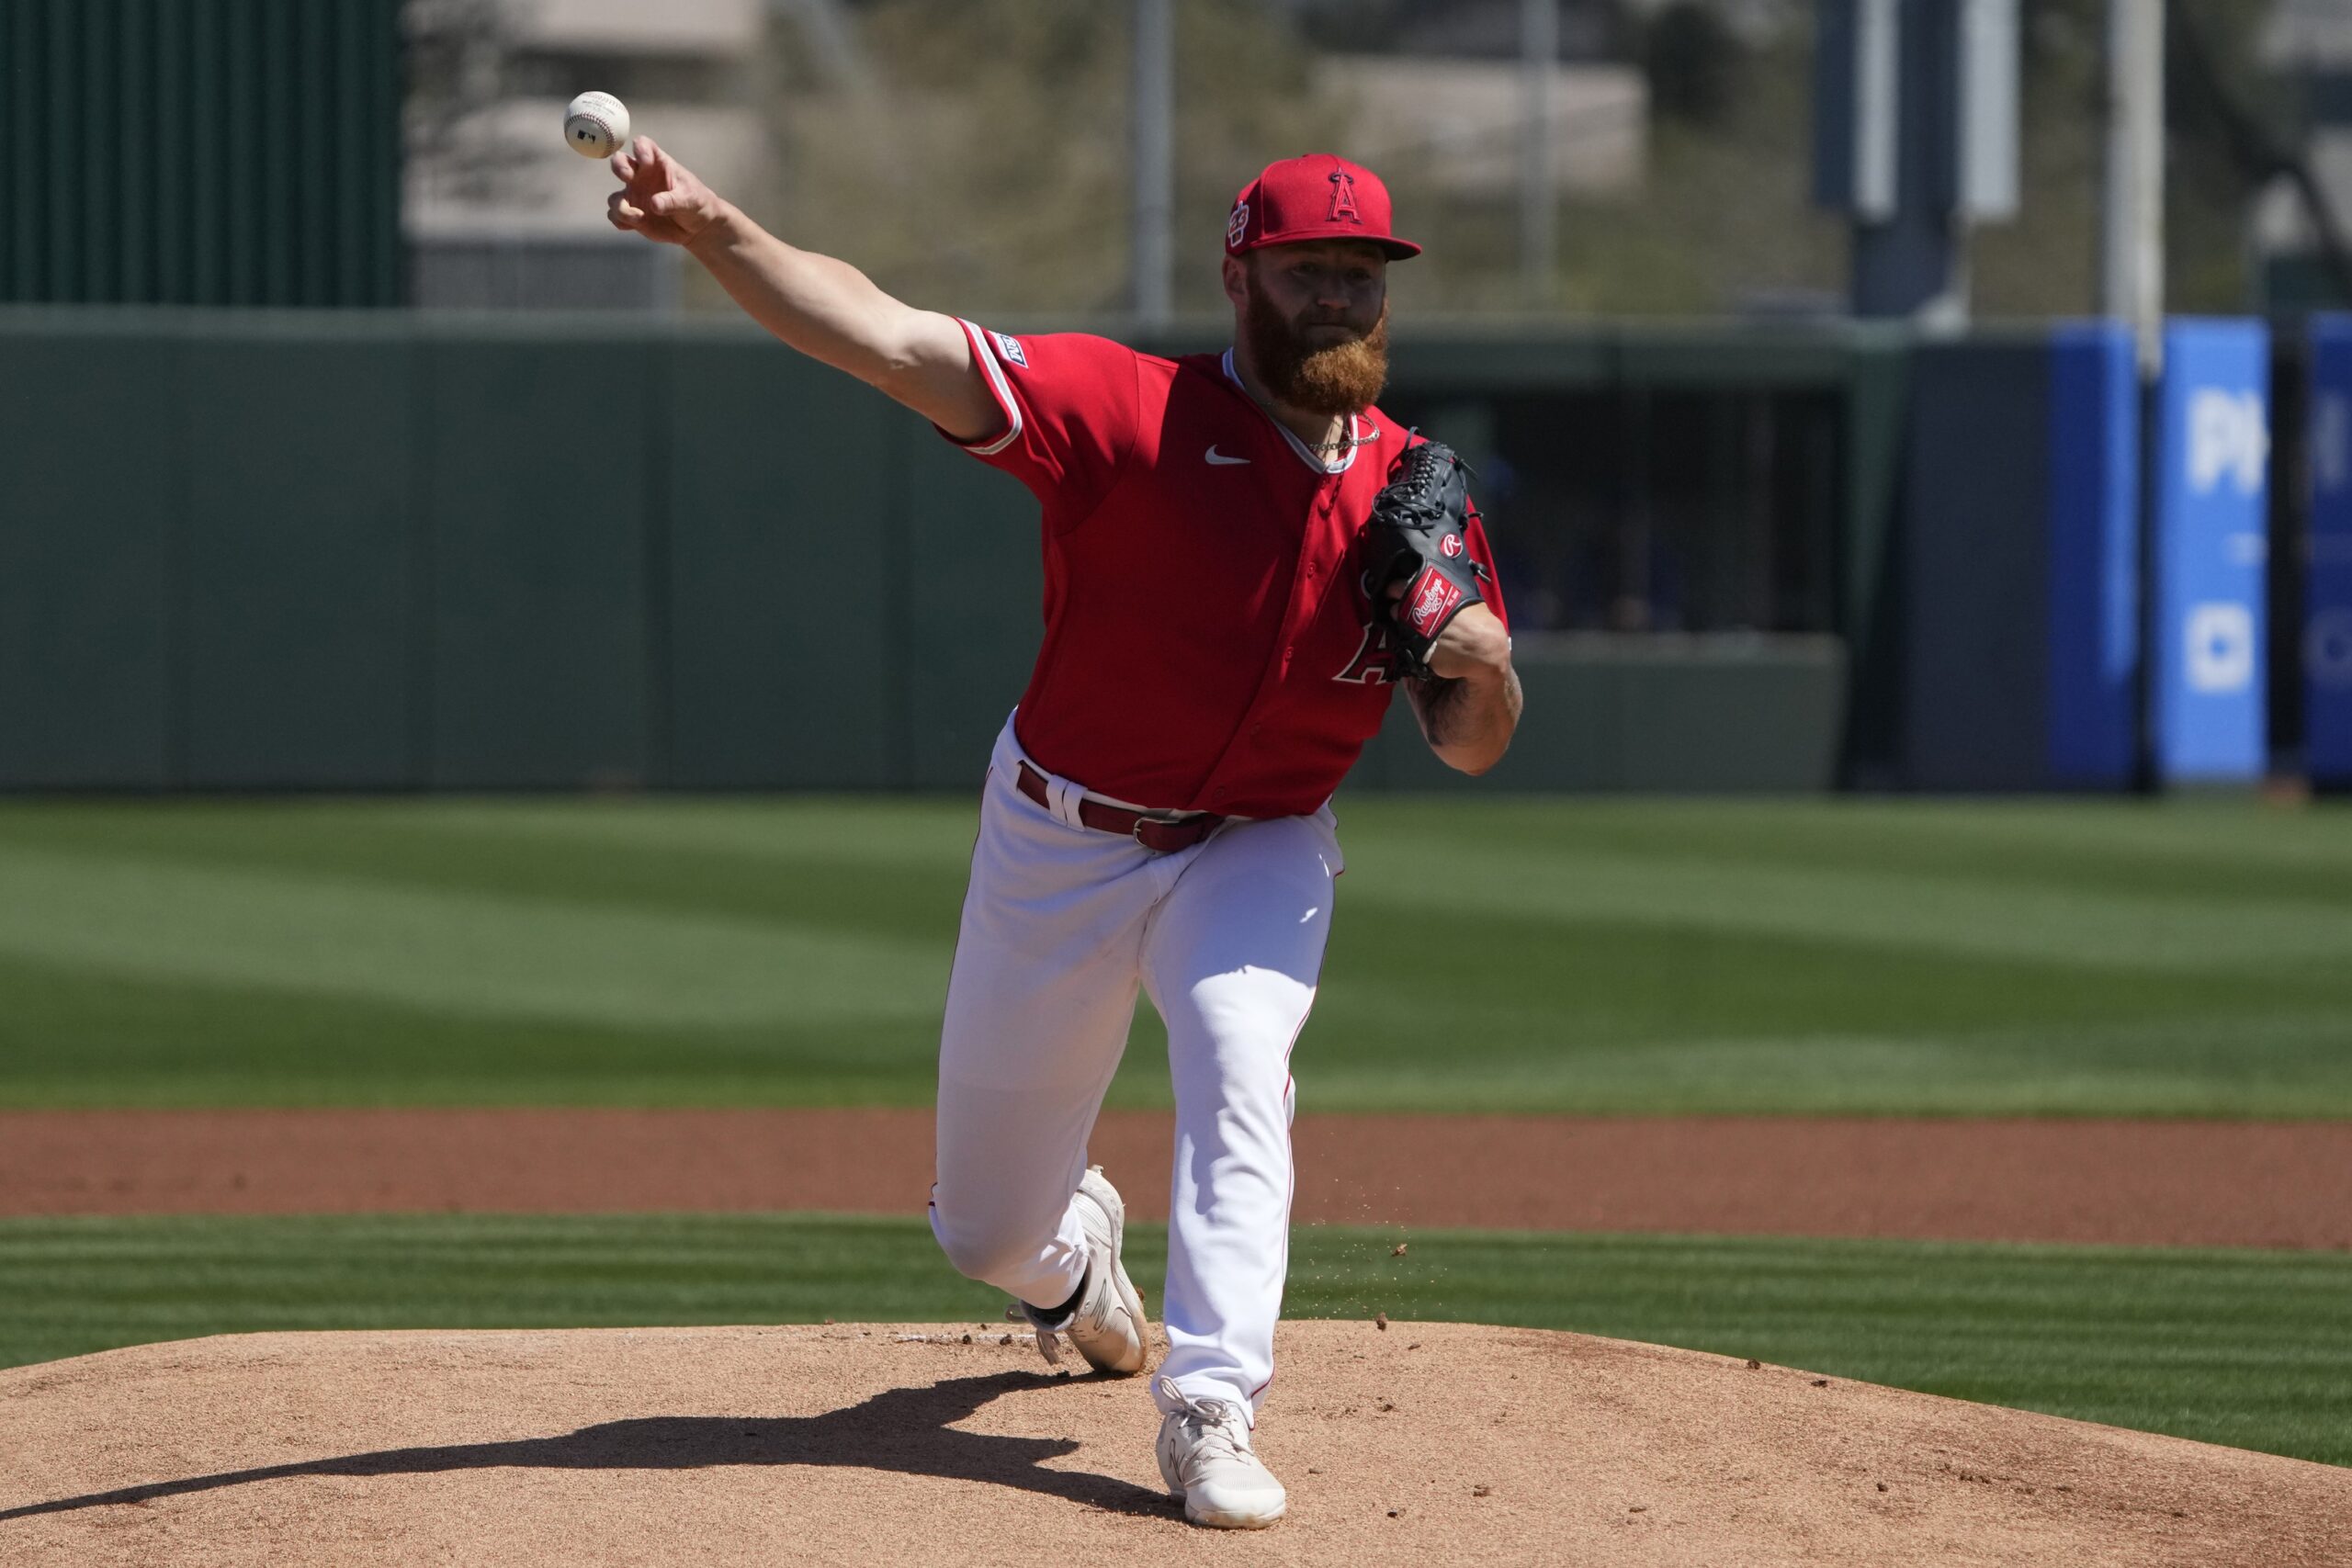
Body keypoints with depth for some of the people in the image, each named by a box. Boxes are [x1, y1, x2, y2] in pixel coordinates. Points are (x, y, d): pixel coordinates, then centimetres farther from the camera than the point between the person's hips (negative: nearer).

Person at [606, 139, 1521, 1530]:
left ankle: (1212, 1415, -26)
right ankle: (1076, 1247, 49)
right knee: (988, 1233, 11)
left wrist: (1483, 671, -25)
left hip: (1256, 851, 1)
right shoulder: (1131, 412, -20)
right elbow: (885, 338, -31)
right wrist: (714, 230, -46)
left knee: (1239, 1075, -31)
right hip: (1058, 844, -1)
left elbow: (1471, 748, 0)